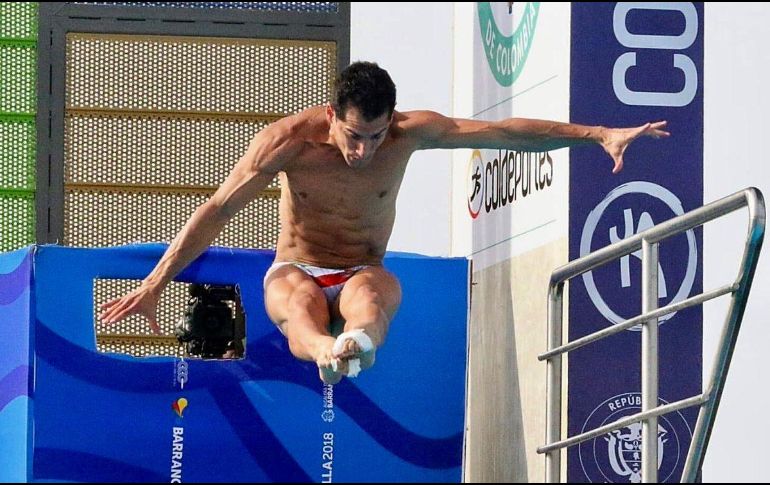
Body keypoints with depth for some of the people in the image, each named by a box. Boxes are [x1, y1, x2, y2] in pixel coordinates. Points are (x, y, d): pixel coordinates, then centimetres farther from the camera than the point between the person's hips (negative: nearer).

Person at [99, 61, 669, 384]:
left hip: (363, 271, 1)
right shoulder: (289, 140, -15)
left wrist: (598, 134, -7)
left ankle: (356, 341, -75)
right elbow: (217, 210, -12)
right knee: (297, 309, -40)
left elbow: (506, 132, -4)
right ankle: (327, 351, -76)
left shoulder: (411, 133, -9)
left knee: (371, 295, -39)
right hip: (297, 272, -1)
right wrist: (153, 285, -15)